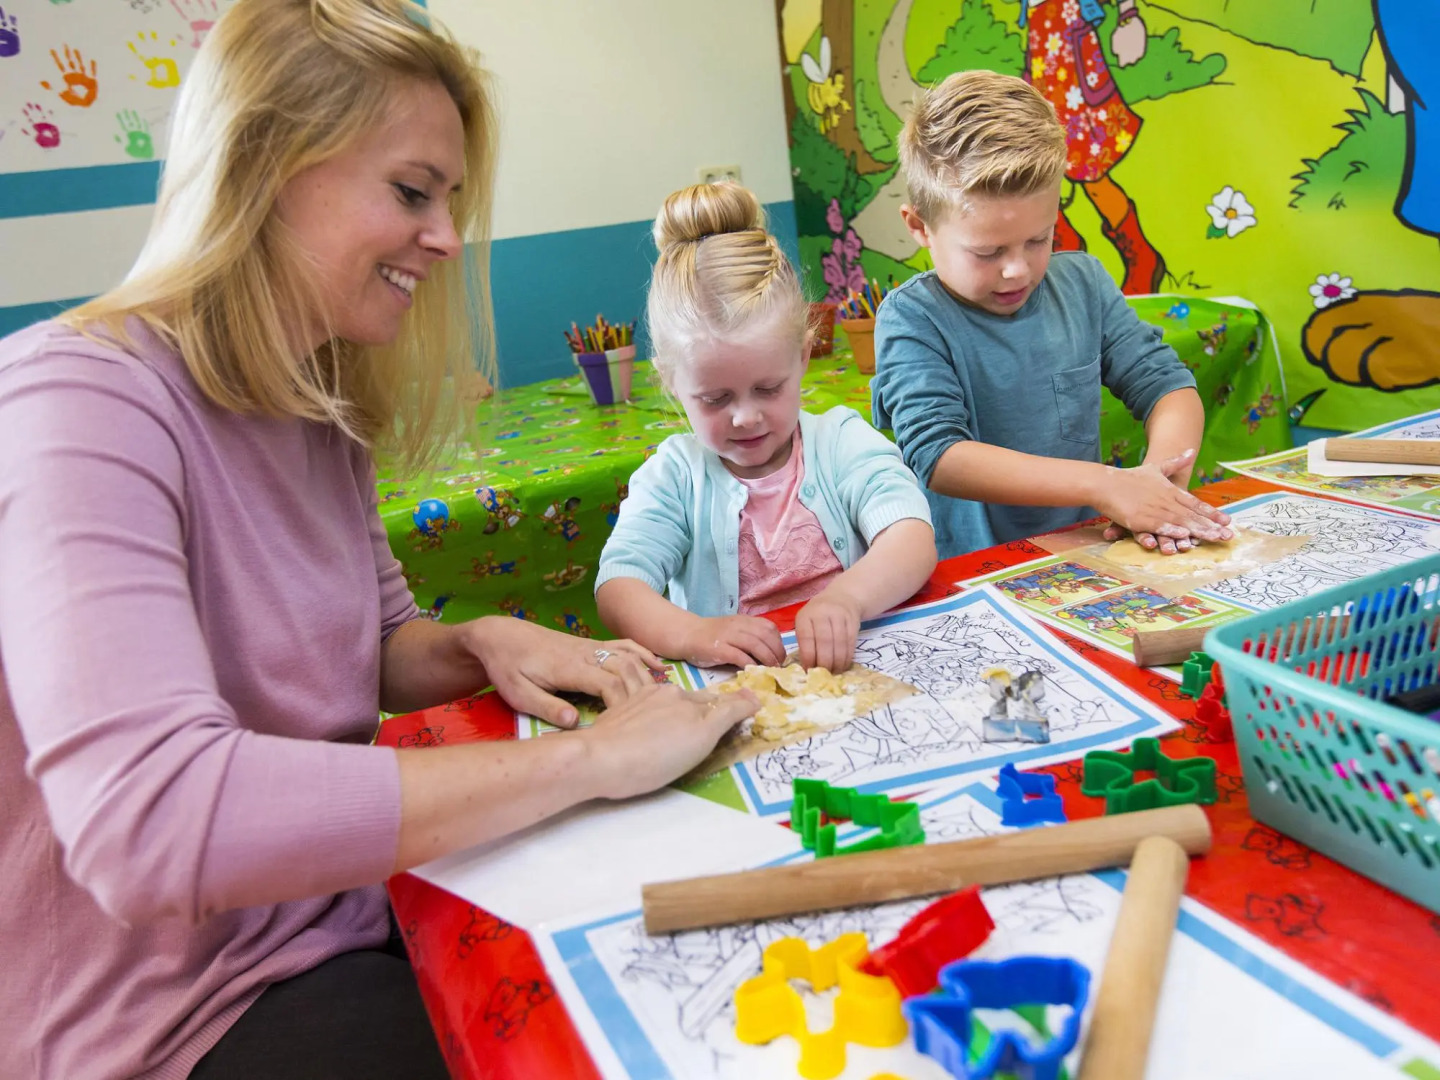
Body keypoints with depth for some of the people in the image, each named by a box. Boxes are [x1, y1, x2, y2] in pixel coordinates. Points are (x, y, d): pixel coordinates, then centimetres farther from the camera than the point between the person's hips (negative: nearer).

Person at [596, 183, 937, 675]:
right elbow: (617, 584, -12)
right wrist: (692, 634, -33)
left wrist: (846, 598, -37)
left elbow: (914, 539, -15)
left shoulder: (842, 442, 0)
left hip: (860, 662, 0)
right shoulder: (674, 476, 0)